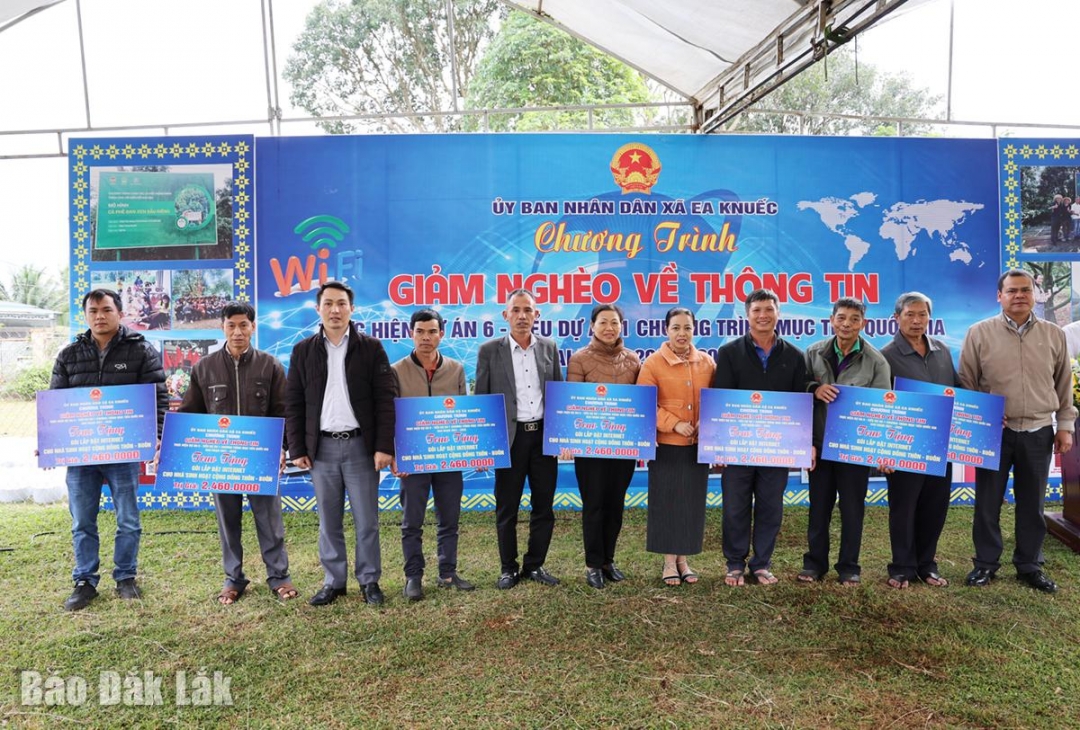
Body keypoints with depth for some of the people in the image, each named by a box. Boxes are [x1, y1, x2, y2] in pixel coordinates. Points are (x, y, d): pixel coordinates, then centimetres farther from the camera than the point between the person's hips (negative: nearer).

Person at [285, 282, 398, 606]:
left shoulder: (371, 348, 1)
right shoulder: (303, 351, 7)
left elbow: (385, 400, -3)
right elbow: (293, 404, 7)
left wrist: (384, 446, -9)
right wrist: (297, 449, 1)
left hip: (361, 445, -2)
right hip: (322, 448, 2)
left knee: (366, 519, 5)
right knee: (328, 521, 10)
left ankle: (369, 580, 19)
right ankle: (333, 582, 23)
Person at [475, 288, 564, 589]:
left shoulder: (549, 347, 7)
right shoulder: (490, 350, -1)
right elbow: (480, 399, 1)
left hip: (544, 435, 3)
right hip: (509, 437, -2)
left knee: (544, 506, 9)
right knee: (507, 508, 6)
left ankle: (535, 565, 24)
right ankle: (509, 568, 21)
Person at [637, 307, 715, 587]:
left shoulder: (707, 363, 5)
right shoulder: (653, 363, -6)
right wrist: (674, 424, -17)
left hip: (698, 445, 3)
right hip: (667, 445, -3)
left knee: (692, 503, 9)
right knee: (666, 502, 4)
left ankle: (683, 560, 24)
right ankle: (669, 562, 18)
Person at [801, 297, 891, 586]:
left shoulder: (876, 361, -3)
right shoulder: (814, 353, 2)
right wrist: (815, 389, -17)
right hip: (820, 442, 2)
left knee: (852, 508, 8)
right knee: (819, 505, 11)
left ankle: (849, 566, 22)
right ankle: (815, 562, 24)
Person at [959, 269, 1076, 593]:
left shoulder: (1054, 335, 5)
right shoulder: (979, 333, -3)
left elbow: (1064, 384, 11)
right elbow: (965, 383, 1)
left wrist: (1065, 425, 8)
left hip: (1039, 433, 2)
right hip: (994, 432, -2)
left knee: (1032, 504, 11)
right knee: (988, 502, 6)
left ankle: (1029, 565, 25)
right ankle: (985, 563, 19)